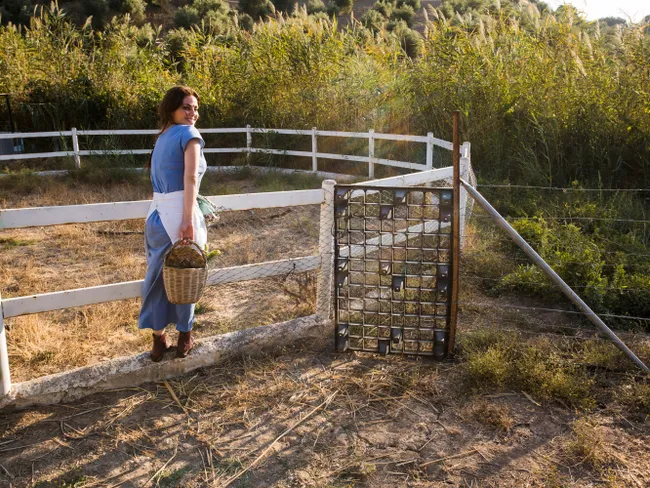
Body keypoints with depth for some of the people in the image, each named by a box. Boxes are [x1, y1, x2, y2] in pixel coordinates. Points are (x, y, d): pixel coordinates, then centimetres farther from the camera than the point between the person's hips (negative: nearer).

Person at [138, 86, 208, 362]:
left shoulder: (163, 136, 18)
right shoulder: (189, 134, -6)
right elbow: (190, 178, -17)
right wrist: (188, 220, -22)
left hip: (156, 214, 7)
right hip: (178, 215, -7)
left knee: (158, 276, 13)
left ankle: (158, 340, 24)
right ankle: (185, 337, 22)